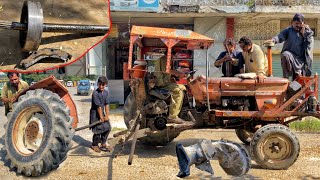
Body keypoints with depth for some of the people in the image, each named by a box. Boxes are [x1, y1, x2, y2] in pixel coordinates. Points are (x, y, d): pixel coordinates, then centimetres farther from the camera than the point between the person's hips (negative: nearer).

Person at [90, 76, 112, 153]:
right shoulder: (95, 93, -20)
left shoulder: (106, 92, 2)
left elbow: (106, 104, 2)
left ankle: (103, 144, 24)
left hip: (102, 113, 7)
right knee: (98, 130, -2)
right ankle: (95, 145, 18)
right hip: (95, 114, -7)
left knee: (107, 128, 8)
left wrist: (107, 115, -3)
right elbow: (98, 106, -19)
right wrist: (101, 117, -17)